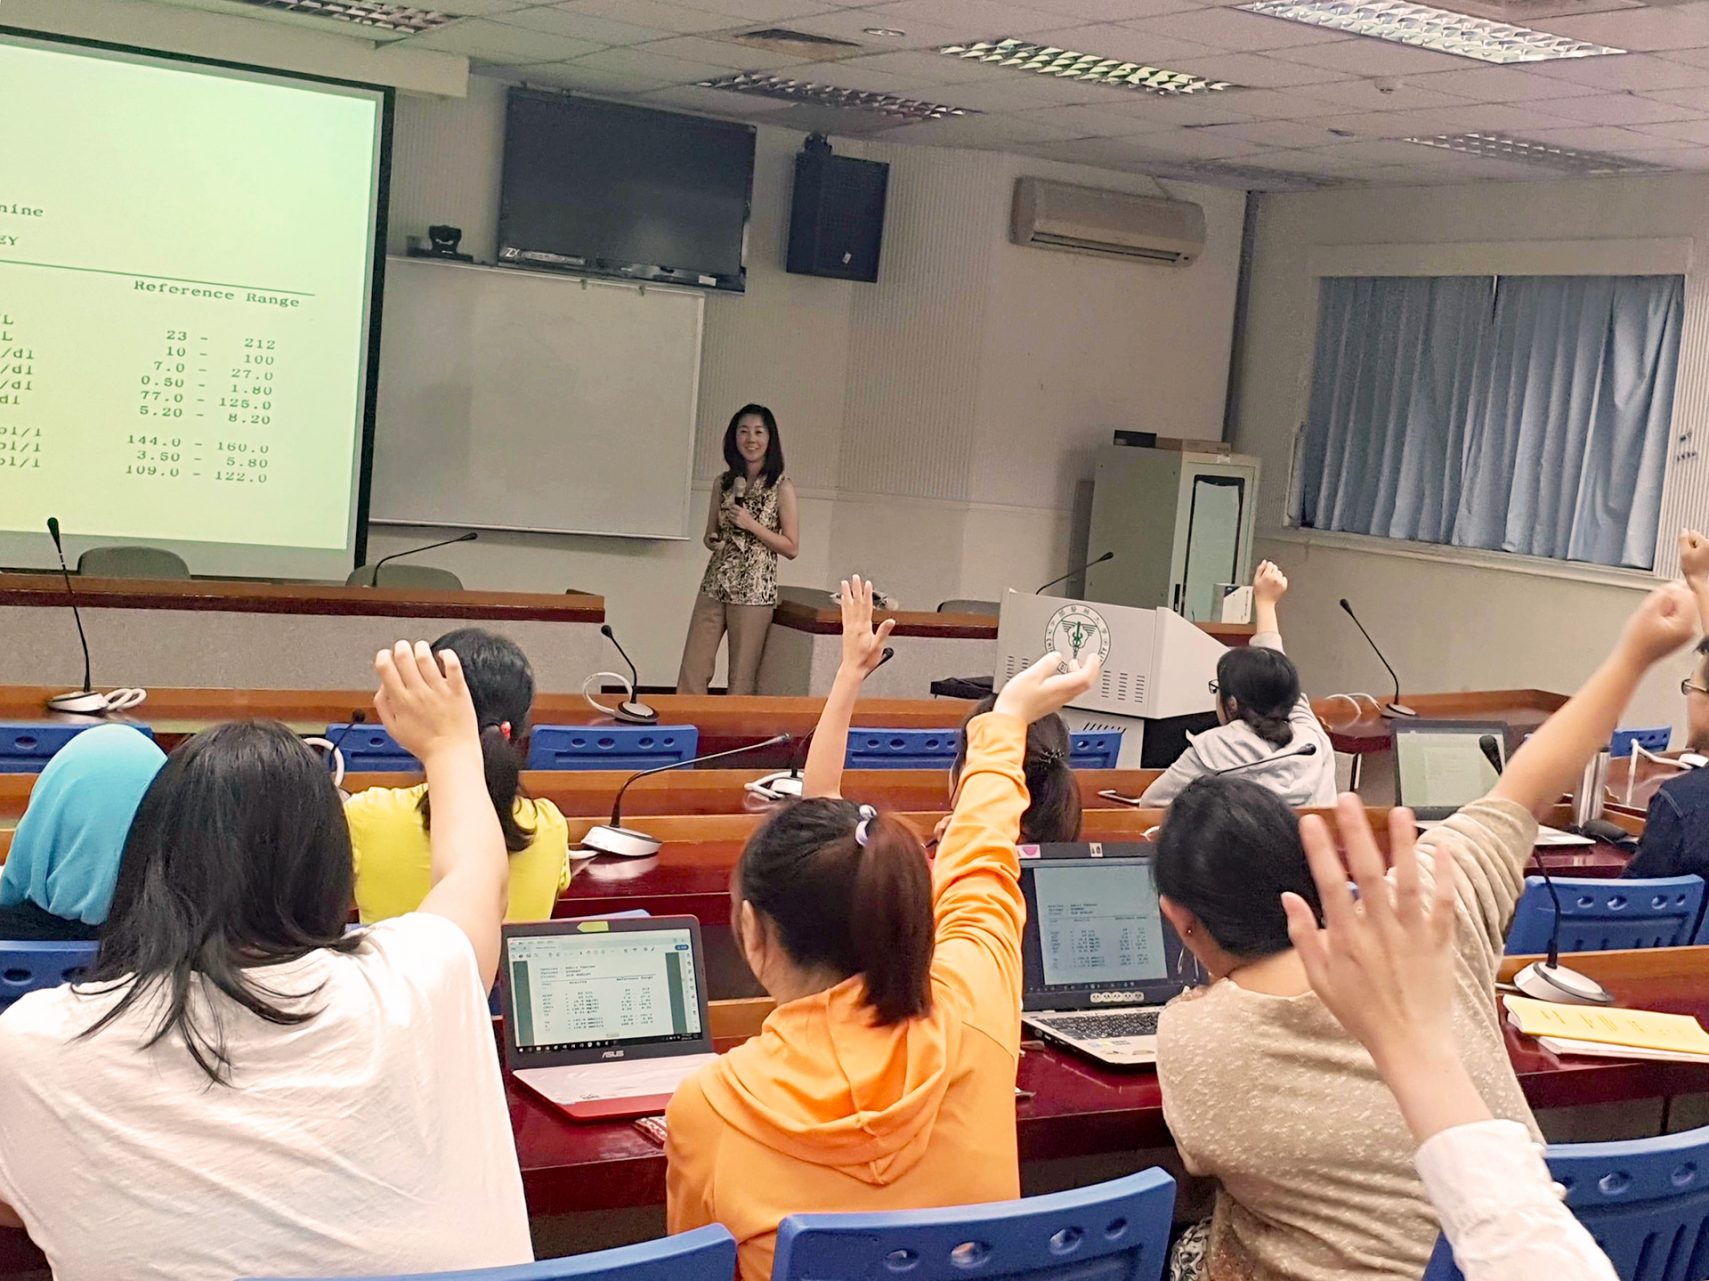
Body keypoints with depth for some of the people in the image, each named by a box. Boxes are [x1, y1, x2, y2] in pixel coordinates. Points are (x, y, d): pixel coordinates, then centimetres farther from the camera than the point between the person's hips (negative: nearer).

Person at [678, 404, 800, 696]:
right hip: (715, 584, 4)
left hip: (754, 589, -4)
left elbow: (791, 547, -4)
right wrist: (714, 540, -5)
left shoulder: (781, 487, -3)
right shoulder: (723, 483, 9)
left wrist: (751, 524, -14)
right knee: (693, 669, 1)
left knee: (742, 676, 1)